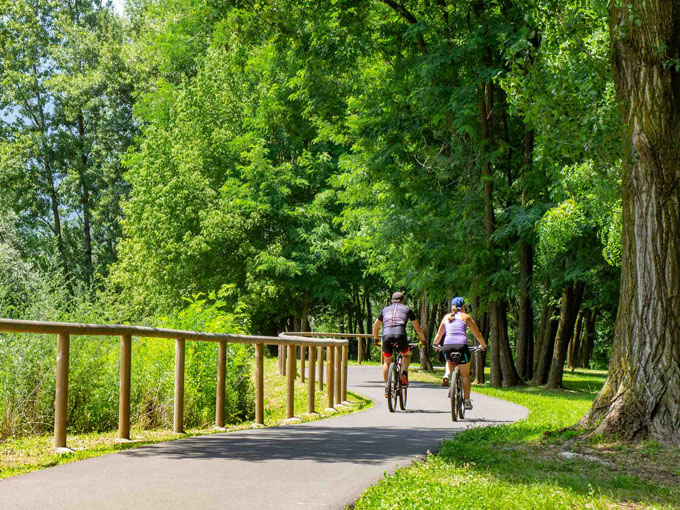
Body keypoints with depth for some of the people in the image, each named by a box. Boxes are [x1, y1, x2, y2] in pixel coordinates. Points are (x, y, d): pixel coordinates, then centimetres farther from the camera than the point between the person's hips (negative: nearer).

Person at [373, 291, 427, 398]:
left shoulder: (385, 309, 29)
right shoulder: (407, 309, 24)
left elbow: (375, 326, 35)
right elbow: (417, 327, 29)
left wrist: (376, 339, 49)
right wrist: (422, 340, 43)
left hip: (386, 336, 2)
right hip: (400, 335, -2)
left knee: (387, 362, 23)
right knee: (407, 355, 27)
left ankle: (387, 386, 12)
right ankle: (403, 373, 0)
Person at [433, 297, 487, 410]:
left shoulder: (446, 317, 19)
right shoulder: (466, 317, 12)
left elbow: (439, 334, 25)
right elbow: (477, 334, 11)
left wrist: (435, 345, 42)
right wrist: (483, 345, 27)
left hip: (447, 346, 3)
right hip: (461, 345, -3)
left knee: (450, 361, 37)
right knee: (465, 374, 11)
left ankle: (447, 375, 7)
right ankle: (467, 401, 9)